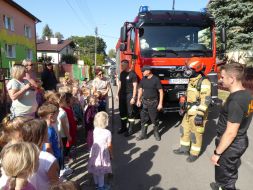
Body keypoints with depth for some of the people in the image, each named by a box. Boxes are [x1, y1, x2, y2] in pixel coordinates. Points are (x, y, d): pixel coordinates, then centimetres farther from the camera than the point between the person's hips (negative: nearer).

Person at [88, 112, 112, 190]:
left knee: (95, 168, 21)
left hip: (94, 151, 5)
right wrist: (111, 154, 4)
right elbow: (109, 146, -12)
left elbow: (94, 141, 2)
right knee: (101, 170, 11)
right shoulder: (108, 132, -20)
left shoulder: (95, 130, -7)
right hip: (102, 152, -5)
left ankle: (96, 183, 41)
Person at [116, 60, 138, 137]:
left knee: (130, 113, -1)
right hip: (122, 95, 7)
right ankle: (123, 127, 25)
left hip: (129, 95, -7)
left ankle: (130, 130, 9)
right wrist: (118, 94, 14)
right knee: (122, 112, 12)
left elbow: (135, 86, -11)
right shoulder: (122, 73, 11)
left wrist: (133, 97, -16)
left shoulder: (132, 74, -10)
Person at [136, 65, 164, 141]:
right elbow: (140, 89, 14)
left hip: (153, 102, -4)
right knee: (143, 118, 7)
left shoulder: (156, 79, -11)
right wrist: (138, 100, 8)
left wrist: (160, 103, -13)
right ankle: (143, 134, 18)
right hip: (145, 101, 5)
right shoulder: (143, 79, 5)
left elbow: (161, 91, -10)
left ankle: (156, 133, 25)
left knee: (154, 119, 6)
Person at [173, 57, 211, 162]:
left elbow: (206, 100, -22)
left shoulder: (204, 82, -18)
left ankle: (194, 153, 20)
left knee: (196, 134, 3)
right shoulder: (192, 80, 11)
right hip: (189, 112, 9)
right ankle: (184, 149, 33)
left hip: (197, 113, -9)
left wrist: (200, 114, -26)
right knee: (185, 130, 17)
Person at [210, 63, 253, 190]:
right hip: (240, 141, 9)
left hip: (230, 145, -9)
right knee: (230, 172, 29)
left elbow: (231, 133, -27)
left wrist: (217, 152, -19)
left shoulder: (235, 101, -30)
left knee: (226, 176, 12)